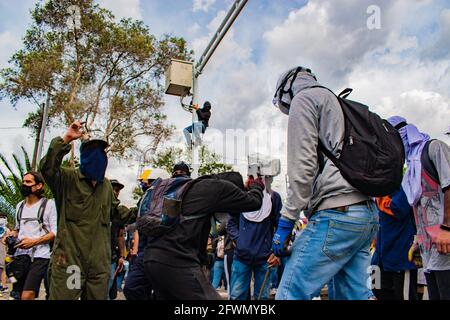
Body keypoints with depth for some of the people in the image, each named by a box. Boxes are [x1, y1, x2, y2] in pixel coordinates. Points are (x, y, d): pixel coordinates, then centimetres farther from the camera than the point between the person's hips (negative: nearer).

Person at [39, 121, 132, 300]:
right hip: (68, 259, -5)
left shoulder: (106, 185, 17)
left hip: (99, 262, 6)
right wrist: (66, 139, -27)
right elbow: (47, 168, -24)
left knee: (98, 296, 12)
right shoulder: (68, 178, -2)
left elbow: (115, 210, 29)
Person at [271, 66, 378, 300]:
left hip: (336, 213, -10)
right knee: (354, 295, 12)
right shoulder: (339, 104, 30)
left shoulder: (303, 98, 2)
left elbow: (302, 165, -11)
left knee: (291, 294, -9)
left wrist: (286, 219, -9)